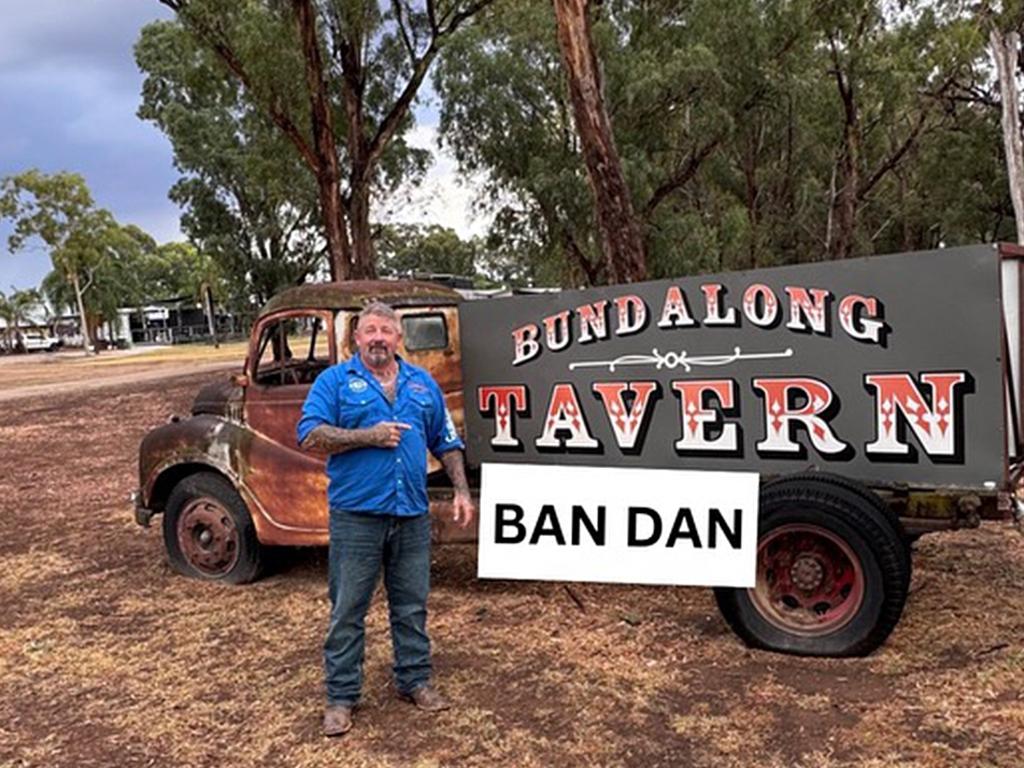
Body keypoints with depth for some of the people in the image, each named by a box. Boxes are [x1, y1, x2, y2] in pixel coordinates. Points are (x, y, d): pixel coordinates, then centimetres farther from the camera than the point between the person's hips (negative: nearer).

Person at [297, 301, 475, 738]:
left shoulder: (422, 383, 12)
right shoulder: (335, 381, 0)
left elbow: (446, 442, 16)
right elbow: (309, 436, -11)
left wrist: (461, 490, 7)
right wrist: (369, 436, -16)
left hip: (412, 515, 3)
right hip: (355, 515, -3)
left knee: (412, 606, 14)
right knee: (347, 610, 5)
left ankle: (414, 680, 30)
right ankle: (341, 696, 19)